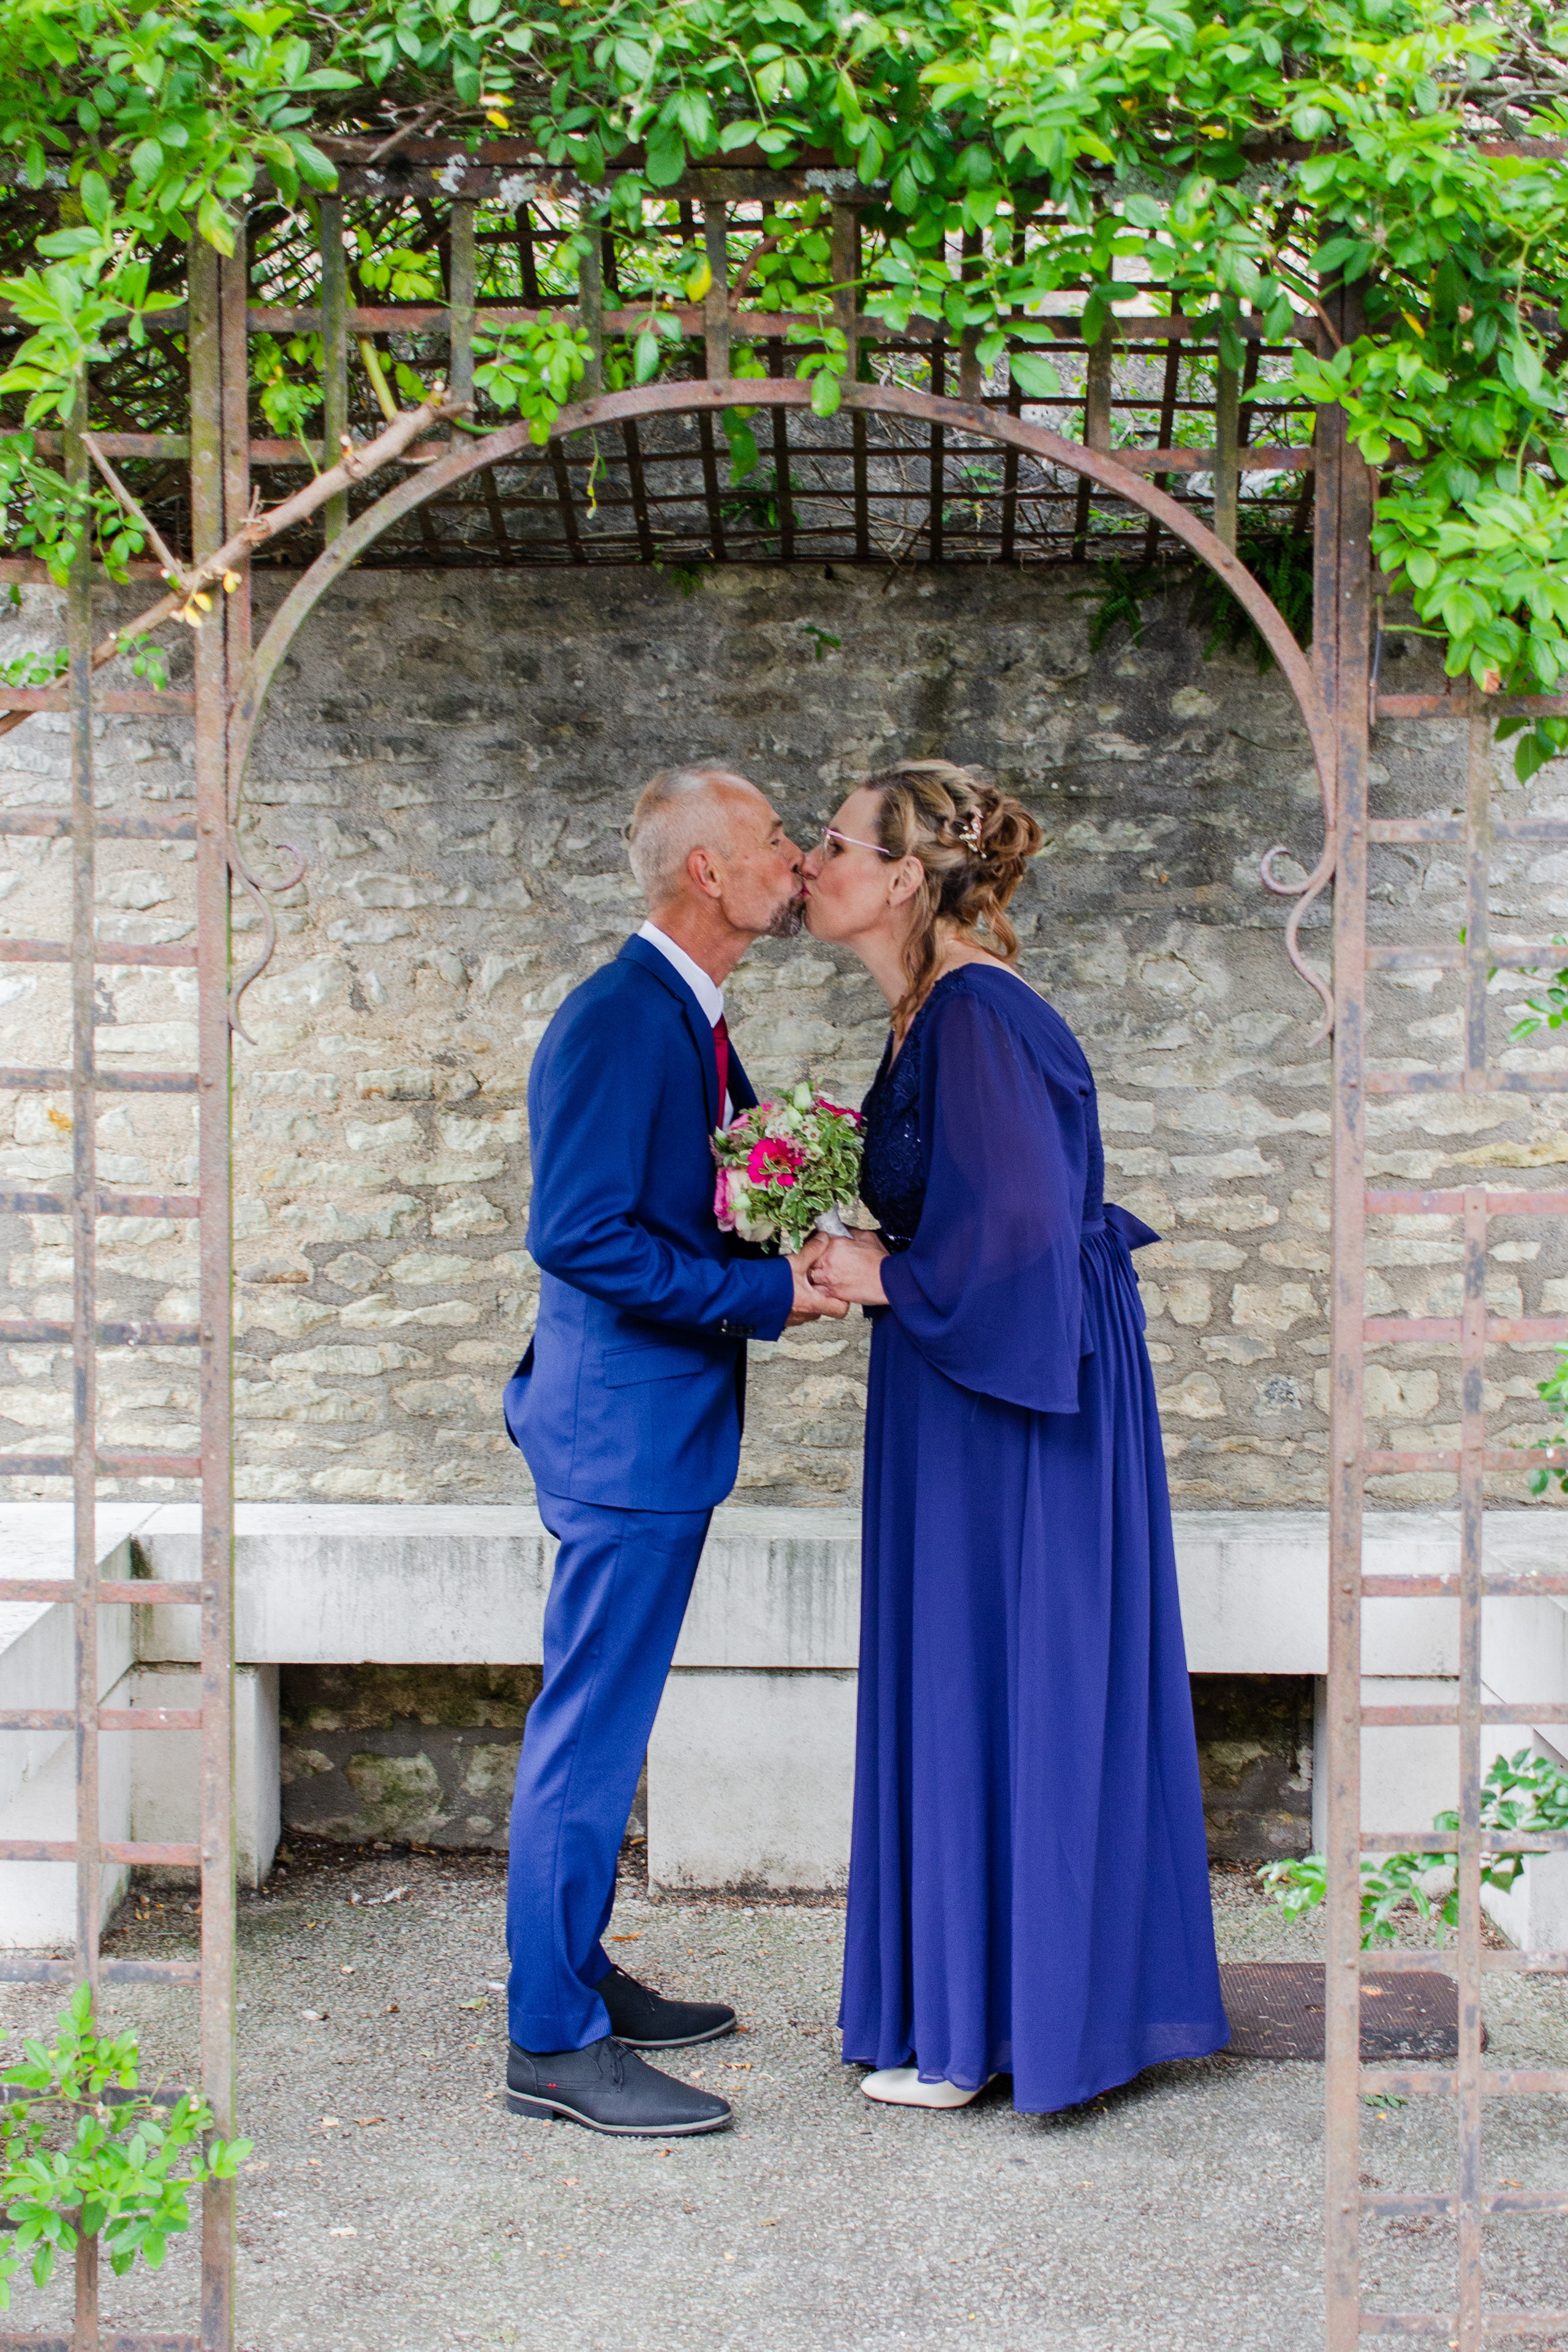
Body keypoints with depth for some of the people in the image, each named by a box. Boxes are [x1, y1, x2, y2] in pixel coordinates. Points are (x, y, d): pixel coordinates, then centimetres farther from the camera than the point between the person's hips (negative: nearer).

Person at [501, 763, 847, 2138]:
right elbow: (579, 1236, -24)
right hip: (623, 1421, -10)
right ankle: (554, 2042, 6)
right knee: (592, 1726, -3)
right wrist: (765, 1294, -21)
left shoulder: (690, 1022, 14)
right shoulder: (617, 1020, -18)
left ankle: (578, 1977, 30)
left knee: (607, 1717, 18)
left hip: (663, 1420, 11)